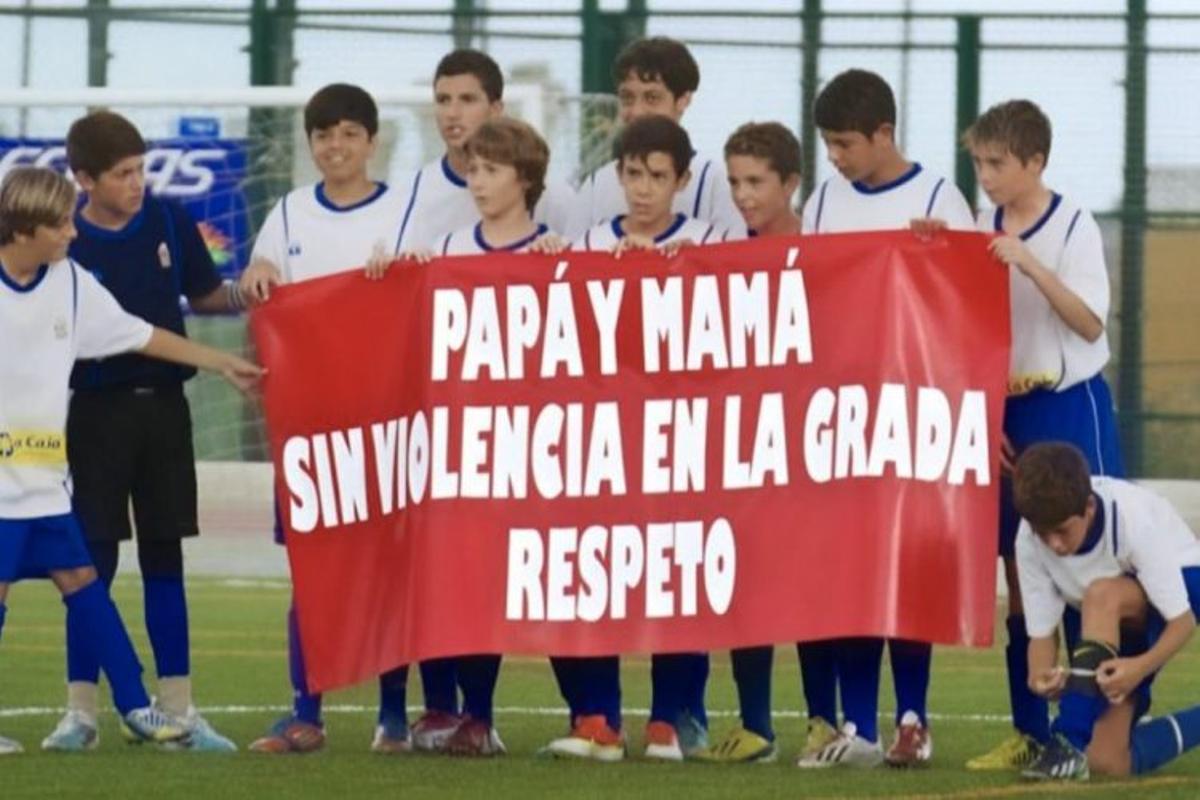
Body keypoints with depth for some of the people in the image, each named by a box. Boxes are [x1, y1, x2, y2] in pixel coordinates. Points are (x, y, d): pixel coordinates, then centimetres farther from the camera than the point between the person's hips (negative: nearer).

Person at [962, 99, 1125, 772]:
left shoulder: (1073, 228, -10)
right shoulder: (984, 231, 6)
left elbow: (1090, 323, -16)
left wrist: (1030, 266, -25)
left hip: (1069, 406, -6)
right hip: (1006, 409, 6)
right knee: (1017, 568, 8)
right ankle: (1030, 730, 14)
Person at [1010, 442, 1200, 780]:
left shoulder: (1133, 521, -34)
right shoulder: (1029, 540, -23)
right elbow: (1041, 632, -16)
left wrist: (1141, 667, -48)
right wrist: (1041, 676, -39)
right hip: (1109, 625, 5)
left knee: (1102, 597, -40)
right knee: (1108, 762, -13)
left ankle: (1071, 741, -38)